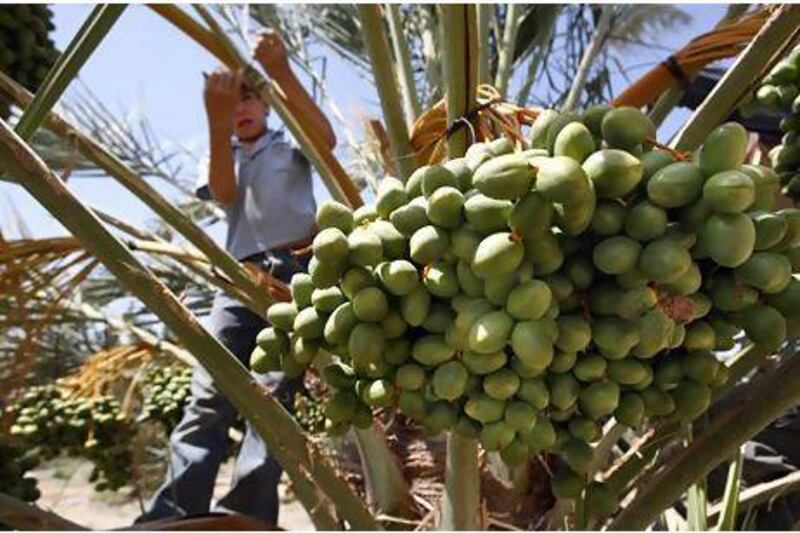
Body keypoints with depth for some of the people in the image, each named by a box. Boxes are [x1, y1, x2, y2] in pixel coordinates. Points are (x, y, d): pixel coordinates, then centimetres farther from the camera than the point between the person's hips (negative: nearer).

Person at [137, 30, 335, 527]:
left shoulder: (292, 147, 17)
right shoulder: (222, 158, 24)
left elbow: (327, 139, -7)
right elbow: (225, 195, -1)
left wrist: (282, 71, -18)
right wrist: (218, 123, -17)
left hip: (296, 272, -2)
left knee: (274, 392, -14)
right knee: (209, 396, -10)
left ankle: (245, 517, -16)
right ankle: (171, 515, -12)